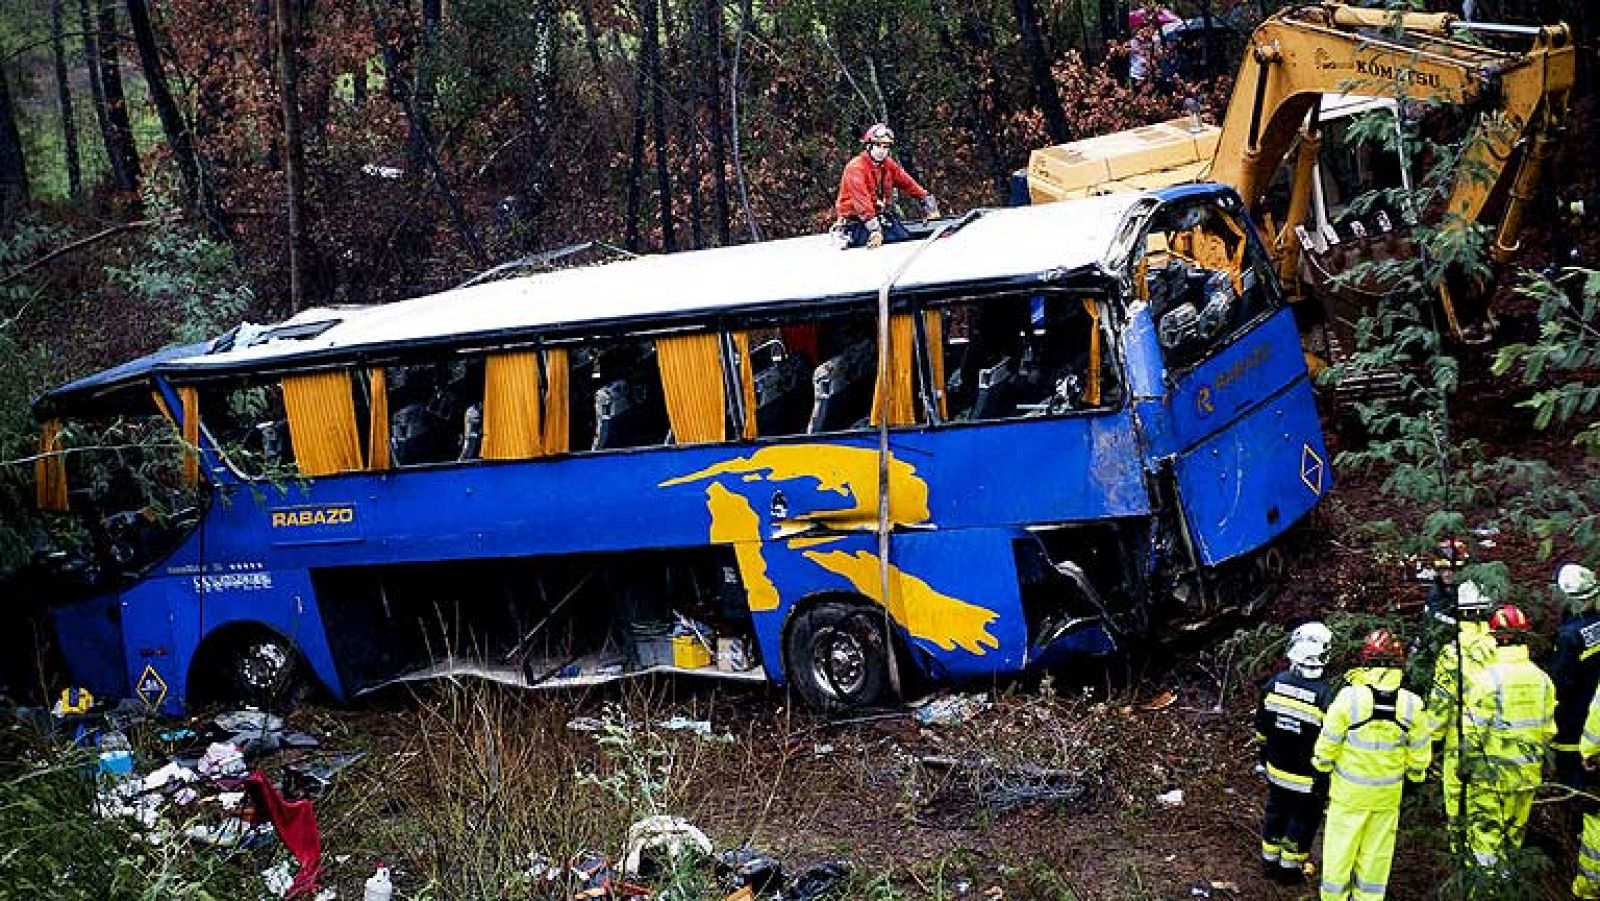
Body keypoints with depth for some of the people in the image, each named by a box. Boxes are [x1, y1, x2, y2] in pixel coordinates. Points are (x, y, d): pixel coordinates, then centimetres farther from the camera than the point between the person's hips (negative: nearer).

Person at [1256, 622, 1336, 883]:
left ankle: (1270, 860, 36)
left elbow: (1261, 728, 3)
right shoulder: (1324, 697, -25)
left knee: (1275, 812, 23)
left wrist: (1265, 754, 19)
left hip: (1276, 769, 4)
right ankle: (1290, 867, 28)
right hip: (1307, 779, -4)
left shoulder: (1274, 684, -10)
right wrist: (1325, 782, -6)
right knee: (1302, 820, 15)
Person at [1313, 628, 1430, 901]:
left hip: (1349, 790, -2)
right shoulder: (1412, 705, -13)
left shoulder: (1349, 698, -21)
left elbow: (1327, 746, -11)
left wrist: (1322, 766, 9)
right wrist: (1414, 776, 18)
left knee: (1340, 847, 13)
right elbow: (1419, 754, -1)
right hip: (1388, 794, 2)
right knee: (1376, 853, 18)